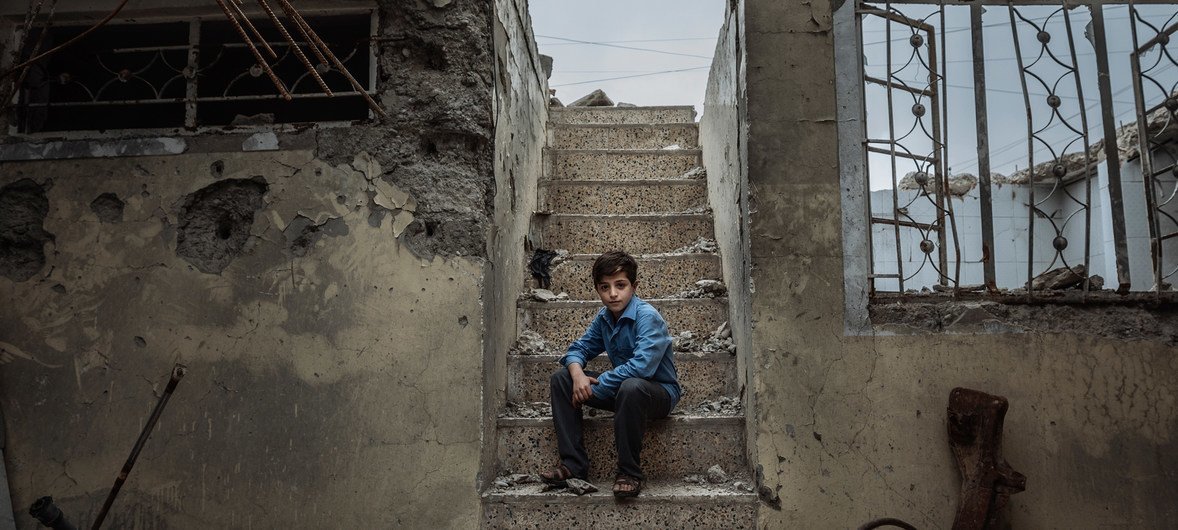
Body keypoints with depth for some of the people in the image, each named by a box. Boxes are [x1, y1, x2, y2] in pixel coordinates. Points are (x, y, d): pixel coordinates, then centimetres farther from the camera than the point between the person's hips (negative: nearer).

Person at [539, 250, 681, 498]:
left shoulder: (648, 317, -22)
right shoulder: (604, 317, 2)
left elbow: (642, 365, -34)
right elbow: (579, 348, 8)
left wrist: (593, 386, -27)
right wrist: (577, 373, -18)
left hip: (659, 392, -7)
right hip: (620, 389, 8)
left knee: (631, 386, -42)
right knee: (561, 378, -3)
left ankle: (629, 472, -22)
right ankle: (573, 463, -5)